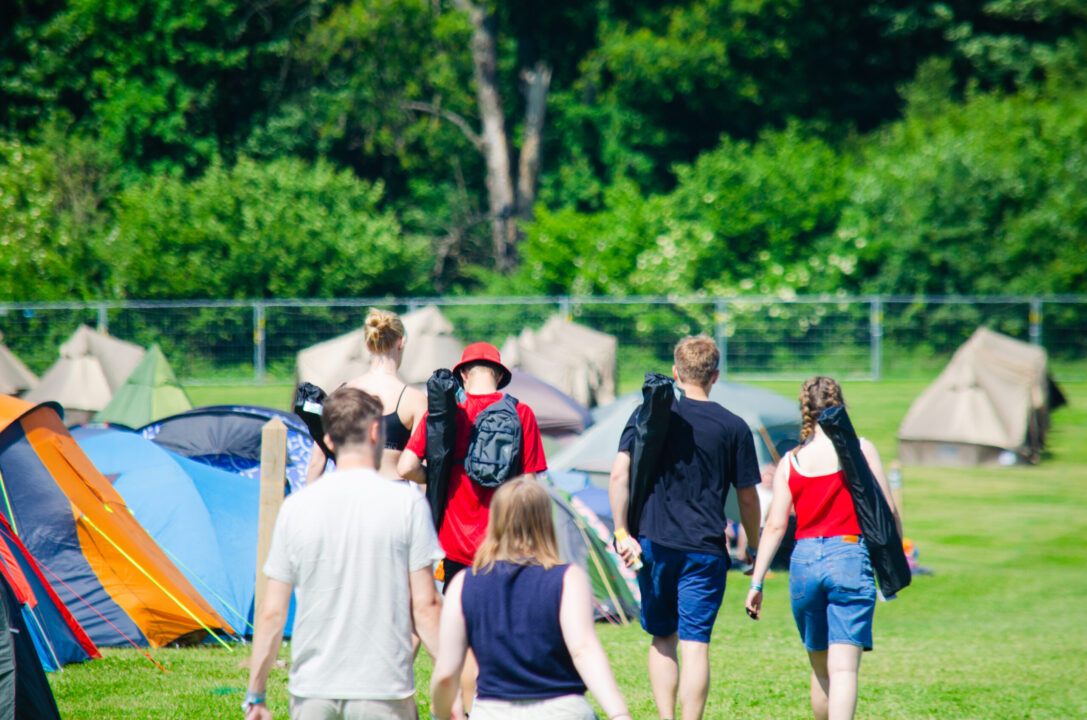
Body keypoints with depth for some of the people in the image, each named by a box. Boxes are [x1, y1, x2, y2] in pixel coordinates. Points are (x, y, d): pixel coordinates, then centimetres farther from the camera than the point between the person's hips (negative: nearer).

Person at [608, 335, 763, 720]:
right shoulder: (733, 427, 1)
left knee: (662, 639, 15)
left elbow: (619, 474, -7)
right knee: (695, 644, -2)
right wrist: (753, 548, 20)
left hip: (654, 543, 1)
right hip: (705, 549, -1)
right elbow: (748, 499, 5)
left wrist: (622, 532, -5)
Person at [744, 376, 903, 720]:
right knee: (844, 669, -9)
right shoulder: (860, 449, 0)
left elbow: (775, 526, 2)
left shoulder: (790, 462, 6)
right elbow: (887, 511, 0)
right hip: (849, 557, -3)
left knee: (820, 668, 18)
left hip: (804, 561, 3)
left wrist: (757, 582, 6)